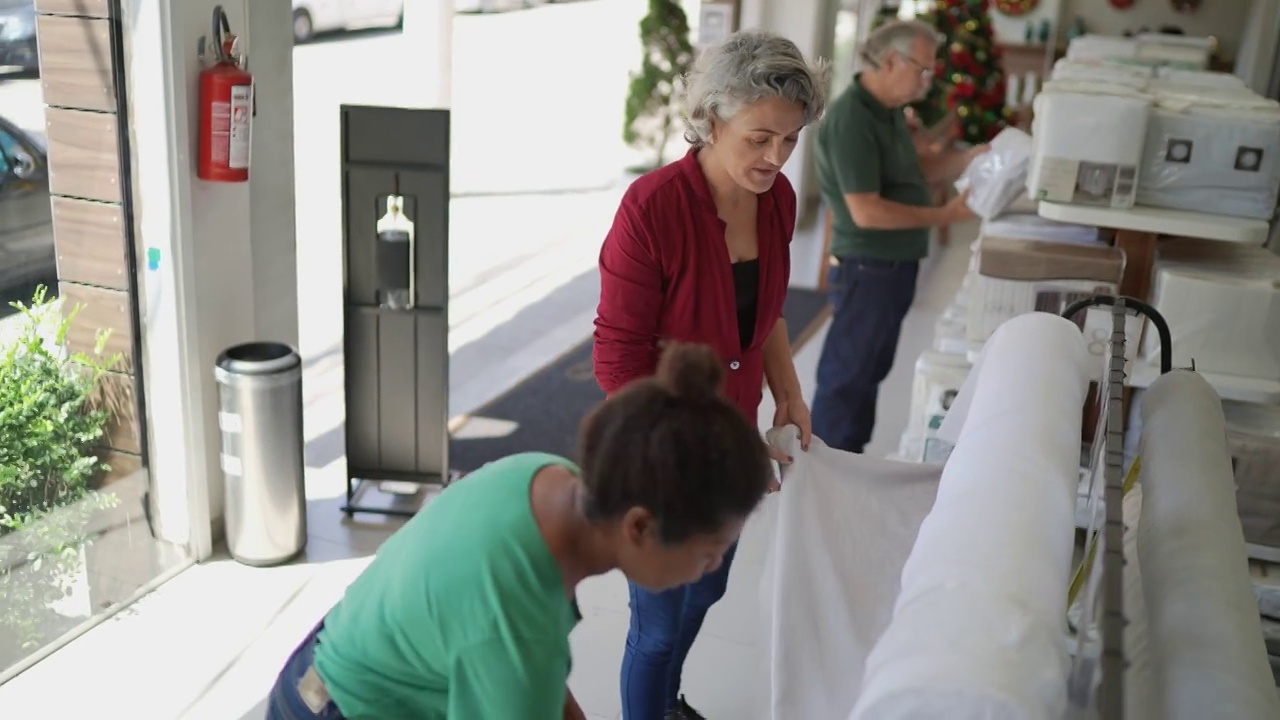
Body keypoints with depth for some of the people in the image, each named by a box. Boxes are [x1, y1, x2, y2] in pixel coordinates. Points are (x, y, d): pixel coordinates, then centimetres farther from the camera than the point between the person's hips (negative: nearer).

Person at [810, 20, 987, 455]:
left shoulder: (889, 110, 8)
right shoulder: (851, 120, -22)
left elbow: (913, 171, 18)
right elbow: (866, 212, -26)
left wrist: (974, 158, 6)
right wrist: (943, 216, -21)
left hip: (895, 266, 10)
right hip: (867, 269, -10)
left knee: (870, 370, 18)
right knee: (846, 374, 1)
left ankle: (850, 461, 32)